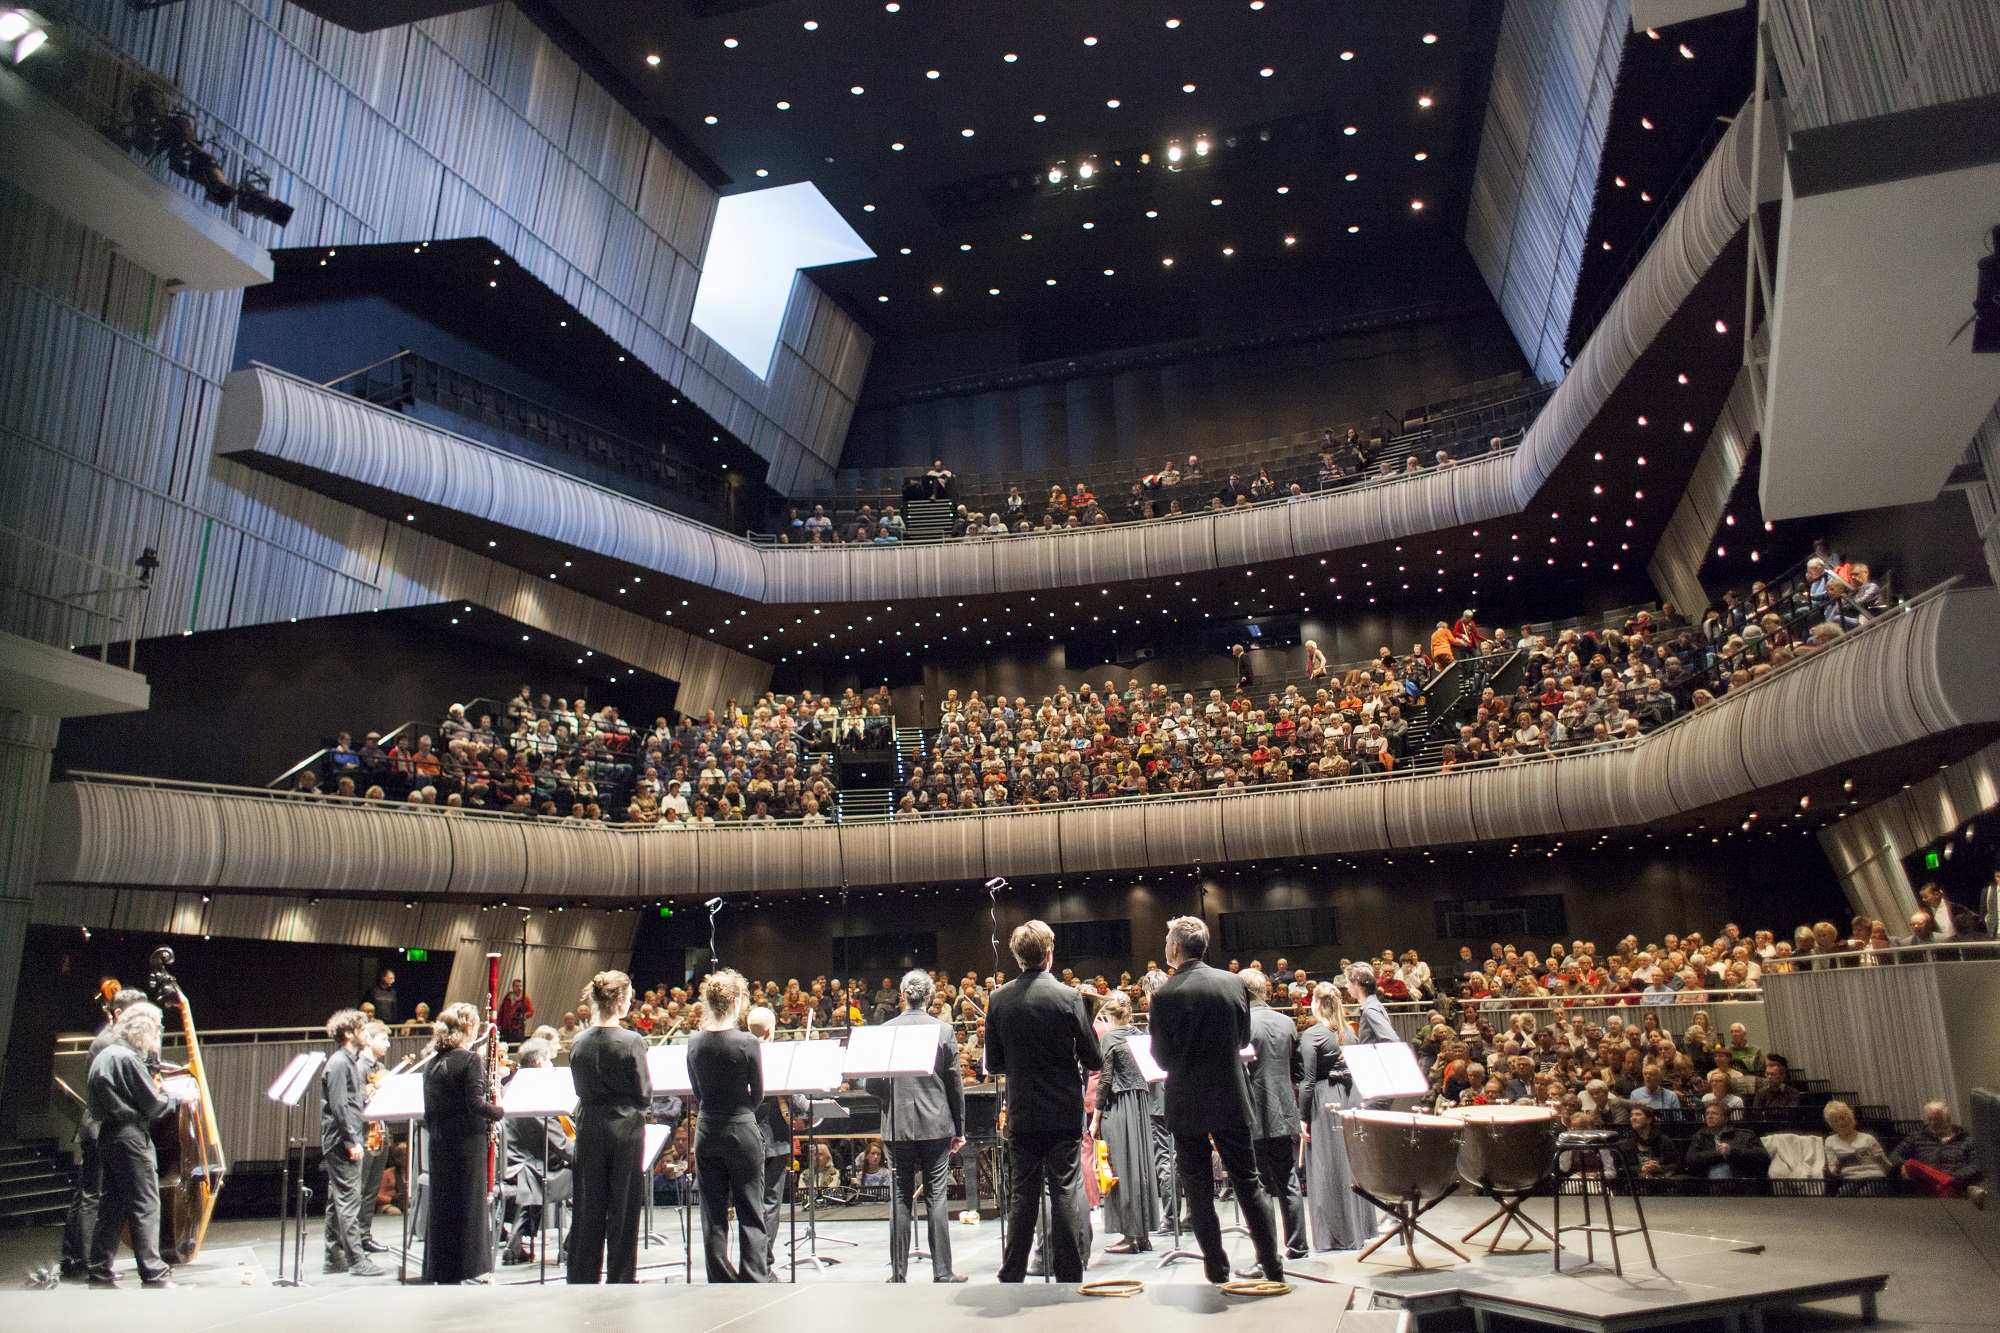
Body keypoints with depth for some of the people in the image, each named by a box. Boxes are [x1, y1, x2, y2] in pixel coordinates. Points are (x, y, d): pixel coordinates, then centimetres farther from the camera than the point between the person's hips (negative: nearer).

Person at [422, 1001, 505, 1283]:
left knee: (441, 1207, 13)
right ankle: (465, 1270, 7)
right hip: (467, 1143, -7)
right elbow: (475, 1104, -21)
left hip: (439, 1144, 7)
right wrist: (498, 1112, -5)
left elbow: (428, 1111, 11)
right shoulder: (470, 1060, -13)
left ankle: (439, 1271, 20)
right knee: (468, 1206, 2)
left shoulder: (433, 1063, 8)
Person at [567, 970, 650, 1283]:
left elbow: (581, 1089, 9)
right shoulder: (631, 1041, -14)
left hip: (589, 1128, 4)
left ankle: (581, 1277, 20)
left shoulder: (579, 1042, 0)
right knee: (623, 1208, 6)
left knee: (587, 1207, 12)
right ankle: (621, 1279, 12)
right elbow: (644, 1096, -10)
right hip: (625, 1129, -4)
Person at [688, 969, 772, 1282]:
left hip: (706, 1131, 4)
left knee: (713, 1215, 10)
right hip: (741, 1130, -4)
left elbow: (698, 1094, 8)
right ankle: (755, 1282, 6)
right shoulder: (746, 1043, -14)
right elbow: (758, 1094, -4)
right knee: (750, 1213, 5)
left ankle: (721, 1285, 15)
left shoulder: (695, 1043, -1)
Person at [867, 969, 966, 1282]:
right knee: (937, 1198, 5)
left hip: (897, 1126, 1)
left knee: (900, 1198, 8)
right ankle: (942, 1271, 7)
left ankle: (898, 1272, 12)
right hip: (936, 1125, -1)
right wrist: (960, 1129, 8)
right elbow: (954, 1083, -1)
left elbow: (872, 1084, -2)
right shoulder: (943, 1030, -5)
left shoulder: (885, 1030, -4)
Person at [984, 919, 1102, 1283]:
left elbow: (993, 1066, 2)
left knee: (1023, 1195, 11)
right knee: (1065, 1193, 4)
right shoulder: (1069, 997, -12)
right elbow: (1093, 1060, -7)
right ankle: (1069, 1277, 8)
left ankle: (1012, 1277, 17)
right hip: (1063, 1114, -2)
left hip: (1021, 1116, 3)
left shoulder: (999, 1000, -4)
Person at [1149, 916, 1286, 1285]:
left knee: (1199, 1190, 8)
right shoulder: (1234, 983, -3)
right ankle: (1273, 1266, 17)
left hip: (1188, 1105, -4)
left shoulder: (1166, 995, -16)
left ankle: (1218, 1272, 14)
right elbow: (1243, 1039, 9)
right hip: (1233, 1099, 4)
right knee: (1248, 1183, 14)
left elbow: (1163, 1057, -9)